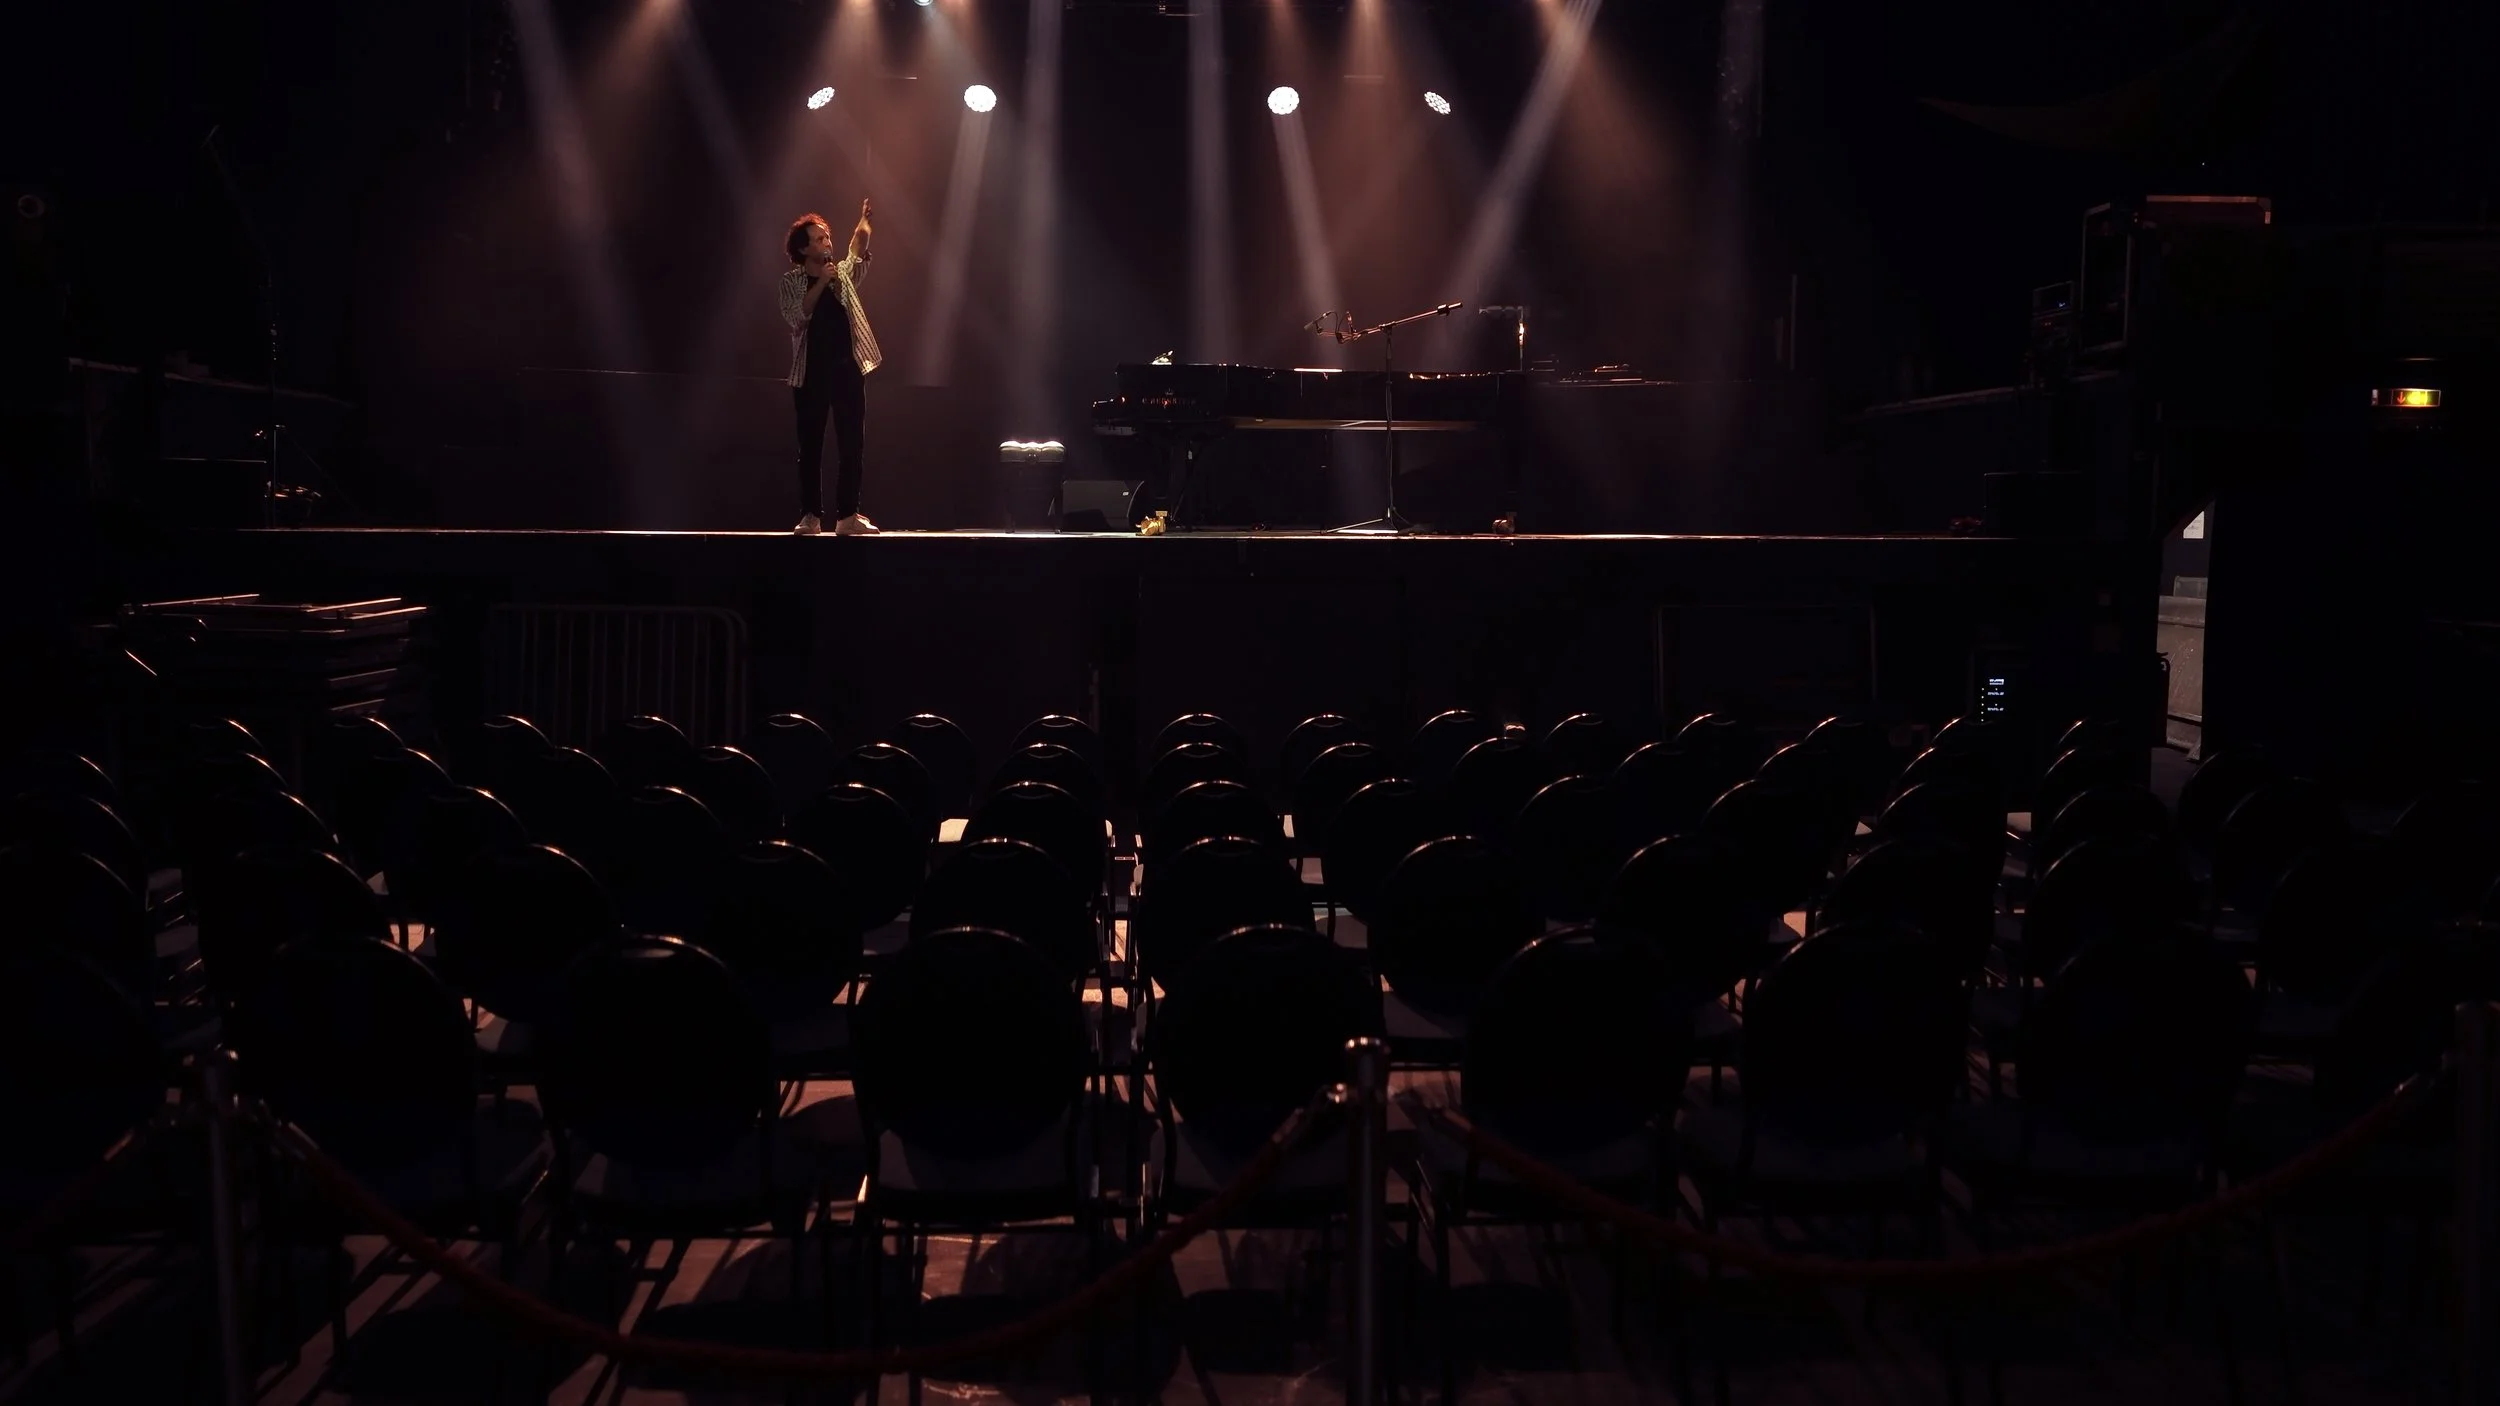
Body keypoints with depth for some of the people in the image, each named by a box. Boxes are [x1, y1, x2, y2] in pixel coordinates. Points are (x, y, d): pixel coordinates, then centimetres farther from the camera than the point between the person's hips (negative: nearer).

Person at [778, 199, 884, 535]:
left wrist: (864, 219, -8)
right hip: (811, 372, -2)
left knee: (851, 444, -2)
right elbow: (797, 317, -10)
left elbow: (858, 246, 3)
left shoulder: (843, 273, 13)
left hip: (848, 369, 2)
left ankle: (848, 516, 0)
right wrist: (821, 282, -15)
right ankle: (810, 516, 4)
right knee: (810, 446, 1)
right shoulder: (791, 281, 4)